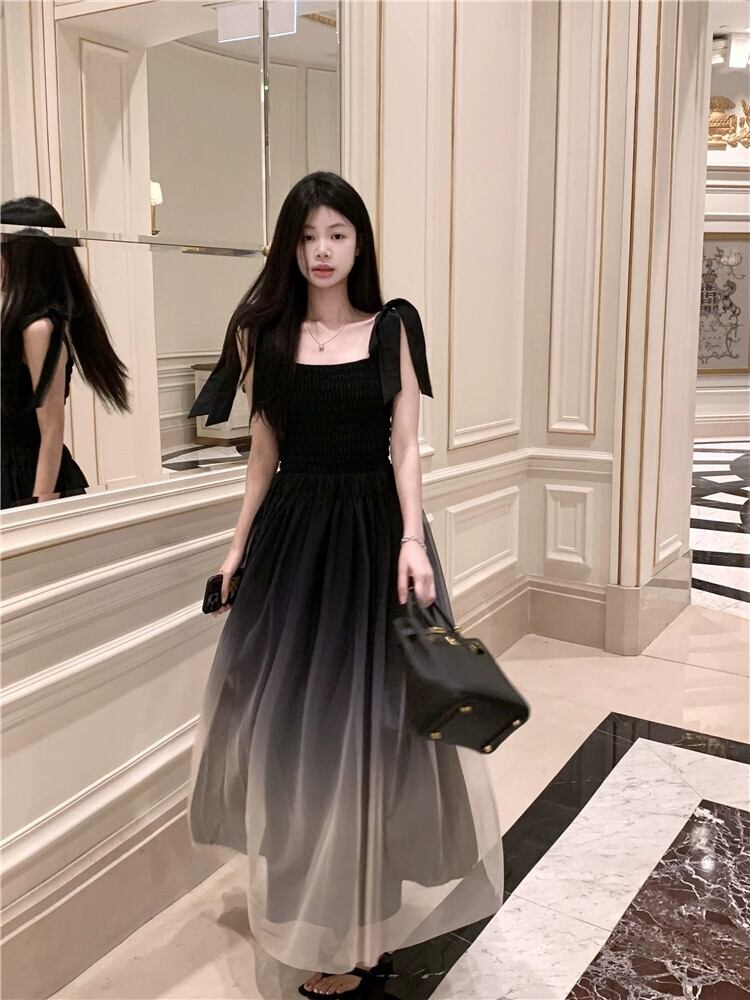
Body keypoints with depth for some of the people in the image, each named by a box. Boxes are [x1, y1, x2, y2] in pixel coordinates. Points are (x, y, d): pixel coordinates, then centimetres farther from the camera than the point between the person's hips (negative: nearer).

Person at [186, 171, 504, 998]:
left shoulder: (394, 326, 1)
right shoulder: (265, 334, 5)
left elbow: (405, 444, -3)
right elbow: (263, 455, 8)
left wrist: (412, 540, -15)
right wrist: (238, 548, 8)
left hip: (373, 532, -2)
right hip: (291, 534, 2)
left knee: (368, 714, 2)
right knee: (290, 710, 10)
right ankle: (301, 892, 34)